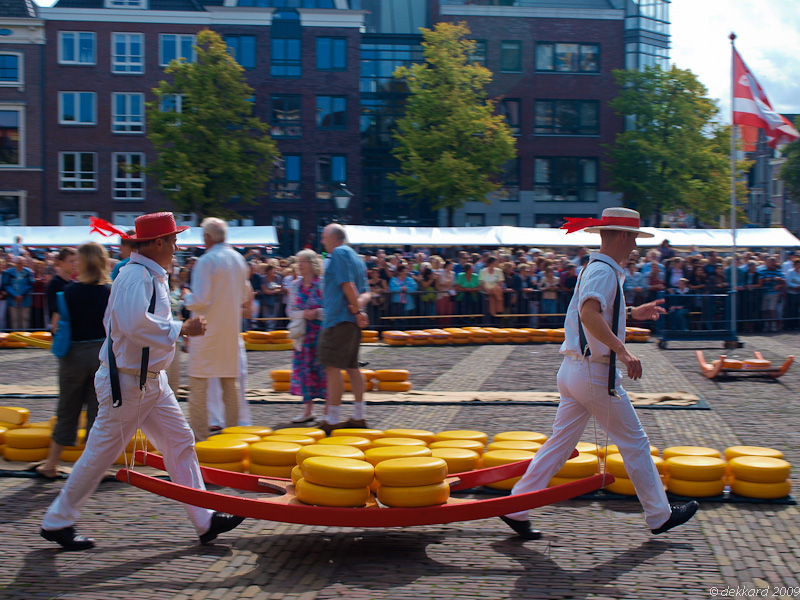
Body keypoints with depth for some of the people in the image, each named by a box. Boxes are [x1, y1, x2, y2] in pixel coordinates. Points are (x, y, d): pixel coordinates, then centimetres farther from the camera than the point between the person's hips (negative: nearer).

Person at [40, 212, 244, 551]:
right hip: (126, 384, -10)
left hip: (150, 380, 10)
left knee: (181, 443, 8)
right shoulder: (137, 276, -20)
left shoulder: (151, 276, 12)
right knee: (101, 454, 2)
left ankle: (204, 521, 12)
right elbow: (134, 323, -35)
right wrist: (181, 330, -26)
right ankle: (56, 522, 18)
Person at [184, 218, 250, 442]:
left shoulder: (206, 261, -15)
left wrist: (187, 299, 1)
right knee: (230, 383, 12)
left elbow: (201, 300, -18)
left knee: (198, 384, 0)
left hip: (207, 329, -6)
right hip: (231, 328, 7)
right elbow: (245, 295, 15)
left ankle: (199, 436, 1)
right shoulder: (239, 259, 6)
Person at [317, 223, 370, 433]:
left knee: (333, 367, -9)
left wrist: (356, 309, -16)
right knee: (351, 367, 13)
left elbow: (348, 284, -19)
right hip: (352, 321, 10)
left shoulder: (339, 253, -9)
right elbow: (366, 292, 13)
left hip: (339, 319, -10)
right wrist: (359, 304, -6)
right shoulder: (356, 257, 20)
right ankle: (359, 416, 16)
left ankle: (331, 420, -9)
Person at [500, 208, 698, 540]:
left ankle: (517, 509, 8)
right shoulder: (603, 270, -15)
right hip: (595, 372, -10)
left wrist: (631, 312, 32)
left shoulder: (595, 268, 16)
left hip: (574, 370, 10)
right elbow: (589, 313, -33)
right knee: (634, 442, 4)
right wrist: (621, 350, -39)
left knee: (561, 442, 10)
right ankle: (660, 516, 16)